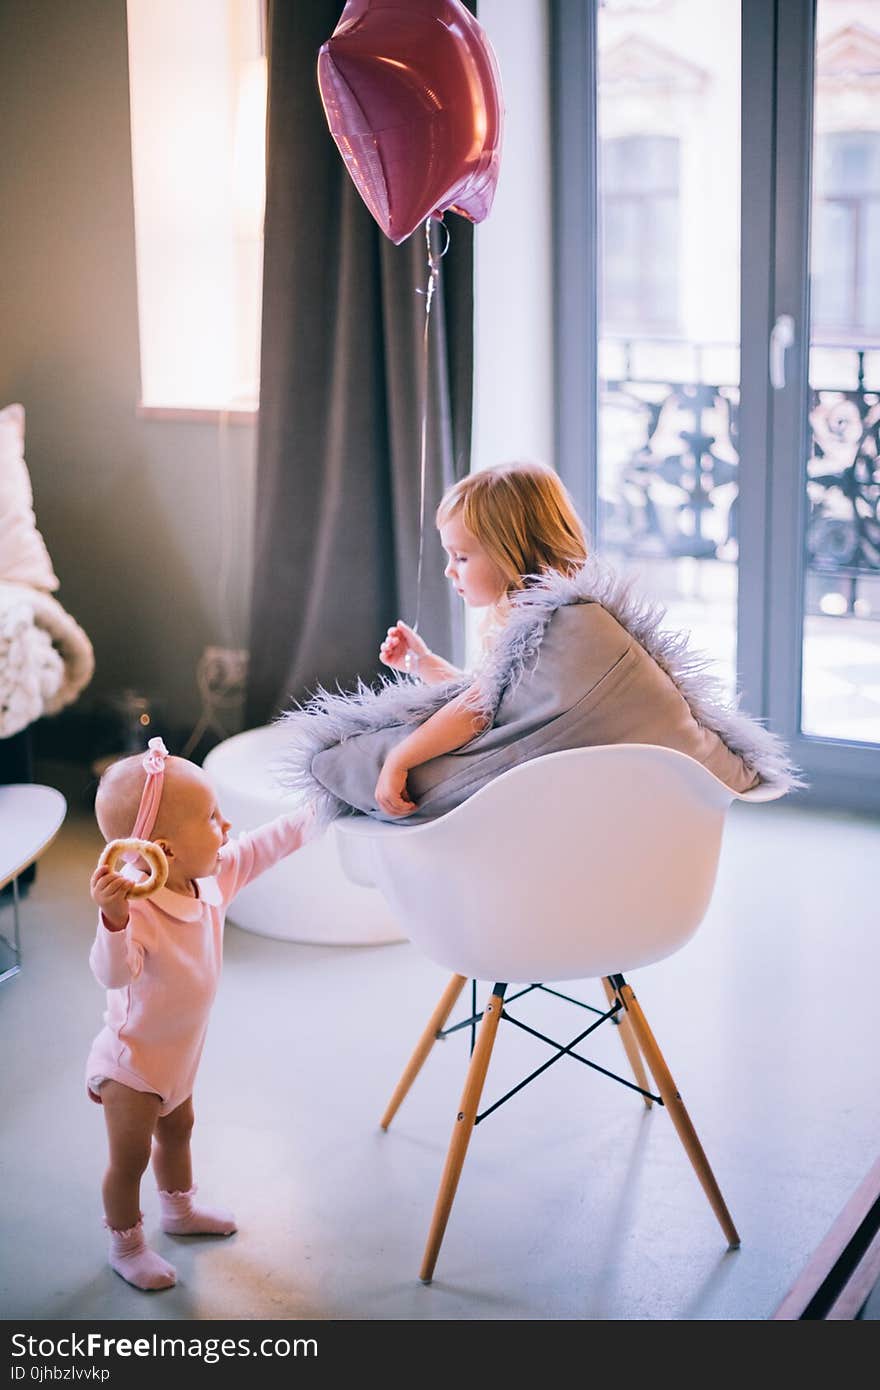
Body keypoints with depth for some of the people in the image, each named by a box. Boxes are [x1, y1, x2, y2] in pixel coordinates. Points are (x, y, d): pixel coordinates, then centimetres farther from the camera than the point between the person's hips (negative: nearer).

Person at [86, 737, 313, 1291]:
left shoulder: (214, 875, -14)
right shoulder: (135, 908, -39)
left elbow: (265, 845, 0)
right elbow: (114, 973, -52)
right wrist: (113, 919, -70)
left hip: (179, 1053, 8)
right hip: (133, 1061, -8)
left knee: (177, 1129, 29)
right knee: (130, 1156, 9)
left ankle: (180, 1209, 54)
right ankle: (126, 1246, 32)